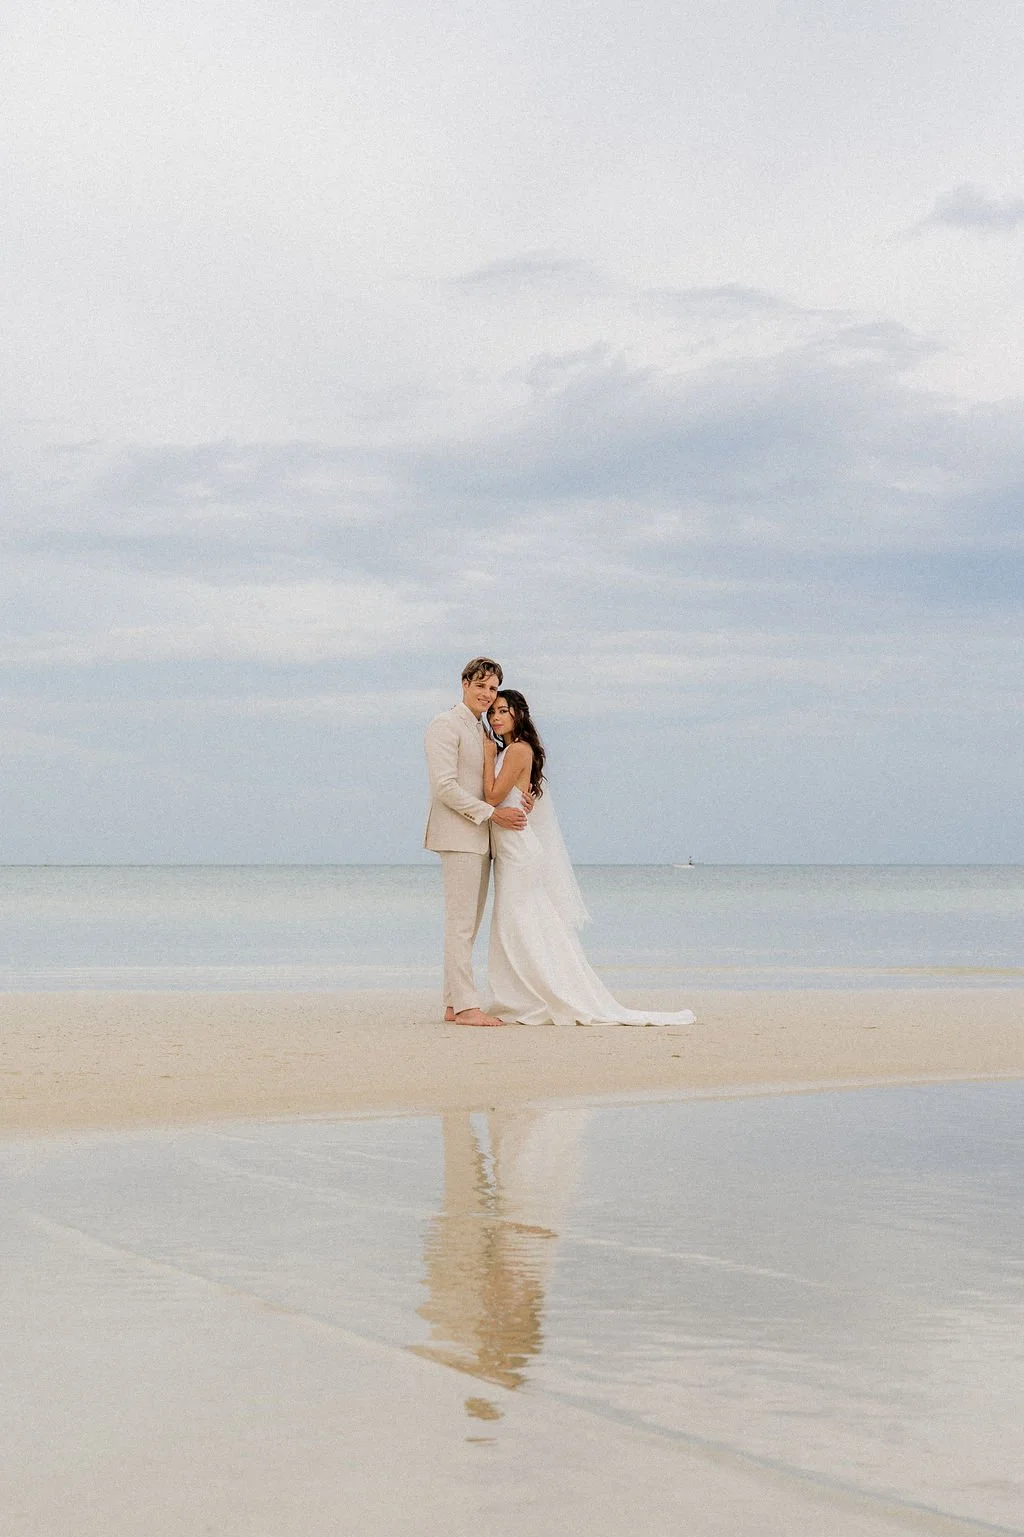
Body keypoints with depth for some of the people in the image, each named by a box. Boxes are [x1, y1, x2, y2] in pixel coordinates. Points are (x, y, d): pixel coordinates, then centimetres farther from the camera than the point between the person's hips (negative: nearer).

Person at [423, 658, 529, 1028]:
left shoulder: (481, 731, 20)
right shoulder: (446, 725, -8)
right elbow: (445, 786, -16)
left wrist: (516, 795, 2)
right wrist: (493, 813, -17)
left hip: (479, 839, 9)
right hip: (457, 836, -9)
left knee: (468, 924, 9)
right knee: (460, 923, -10)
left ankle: (454, 1004, 13)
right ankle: (466, 1006, -11)